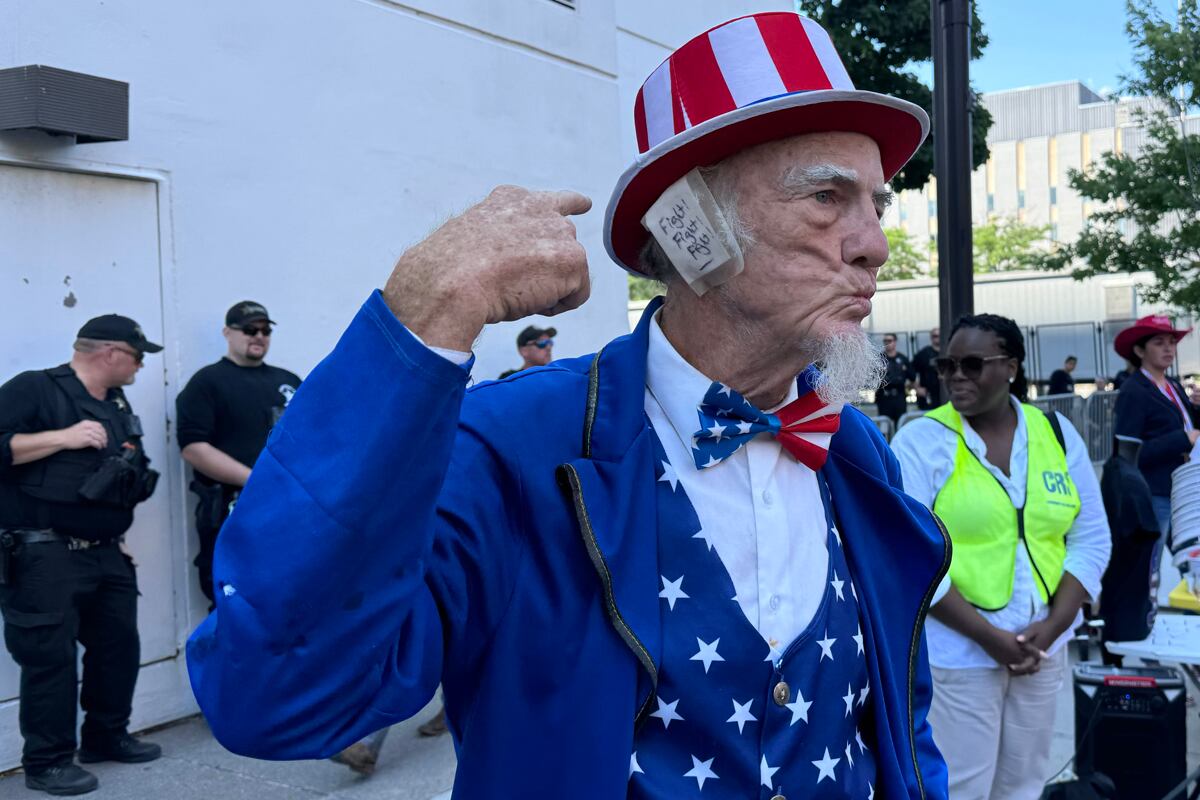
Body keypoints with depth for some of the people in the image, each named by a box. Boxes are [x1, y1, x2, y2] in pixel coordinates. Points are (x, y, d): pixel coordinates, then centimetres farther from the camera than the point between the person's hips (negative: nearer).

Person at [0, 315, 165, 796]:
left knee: (119, 644, 12)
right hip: (44, 556, -8)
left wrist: (136, 479, 6)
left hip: (107, 554, 8)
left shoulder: (118, 406, 16)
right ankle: (47, 761, 8)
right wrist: (63, 438, -22)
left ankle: (106, 737, 29)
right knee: (50, 655, -4)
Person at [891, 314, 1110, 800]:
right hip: (956, 654, -4)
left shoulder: (1057, 433, 3)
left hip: (1042, 649, 4)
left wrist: (1052, 626, -7)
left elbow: (1092, 538, 5)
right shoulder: (922, 441, -9)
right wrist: (989, 636, -17)